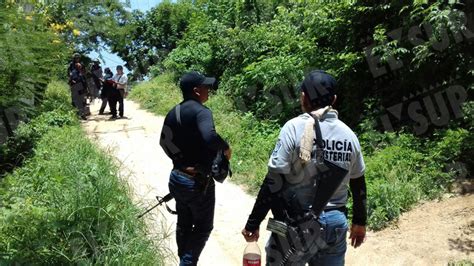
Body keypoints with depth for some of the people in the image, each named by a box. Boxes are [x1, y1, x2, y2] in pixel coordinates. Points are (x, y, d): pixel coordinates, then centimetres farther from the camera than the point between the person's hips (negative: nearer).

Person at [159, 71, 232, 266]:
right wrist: (225, 147, -20)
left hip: (177, 178, 8)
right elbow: (209, 137, -38)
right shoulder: (200, 111, -20)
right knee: (203, 227, 12)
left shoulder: (173, 113, 5)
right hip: (198, 182, -8)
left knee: (184, 224, 22)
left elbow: (164, 142, 15)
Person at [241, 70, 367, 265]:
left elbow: (273, 183, -16)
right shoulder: (348, 134, 2)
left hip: (298, 224, -5)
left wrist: (253, 223, -8)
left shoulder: (295, 128, -13)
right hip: (336, 222, 5)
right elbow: (358, 185, 10)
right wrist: (359, 222, 23)